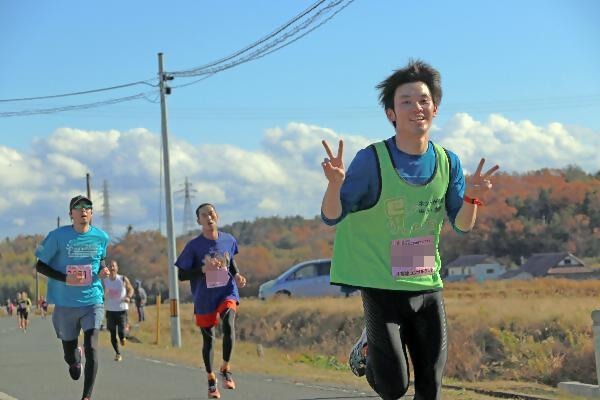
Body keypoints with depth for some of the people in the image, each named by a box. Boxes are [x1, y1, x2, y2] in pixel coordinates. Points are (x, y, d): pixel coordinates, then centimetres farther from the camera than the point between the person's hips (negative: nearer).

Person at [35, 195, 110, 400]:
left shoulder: (101, 237, 0)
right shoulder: (58, 236, -9)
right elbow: (40, 265, -2)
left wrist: (102, 271, -3)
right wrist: (65, 278, -16)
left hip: (93, 301, 0)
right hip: (65, 304, 0)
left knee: (91, 348, -18)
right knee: (70, 356, 10)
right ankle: (75, 359, 49)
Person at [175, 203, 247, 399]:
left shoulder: (228, 240, 1)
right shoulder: (194, 246, -8)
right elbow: (182, 275, -7)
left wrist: (237, 275, 1)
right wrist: (203, 269, -21)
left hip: (227, 292, 1)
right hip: (204, 298, -1)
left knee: (228, 324, -26)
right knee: (208, 339, 7)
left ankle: (225, 368, -9)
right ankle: (211, 379, 27)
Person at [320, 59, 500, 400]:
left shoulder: (447, 162, 0)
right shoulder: (372, 160, -14)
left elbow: (462, 225, 5)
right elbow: (332, 217, -12)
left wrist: (471, 197, -17)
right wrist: (335, 183, -33)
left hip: (428, 285, 4)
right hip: (382, 286, -4)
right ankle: (368, 347, 27)